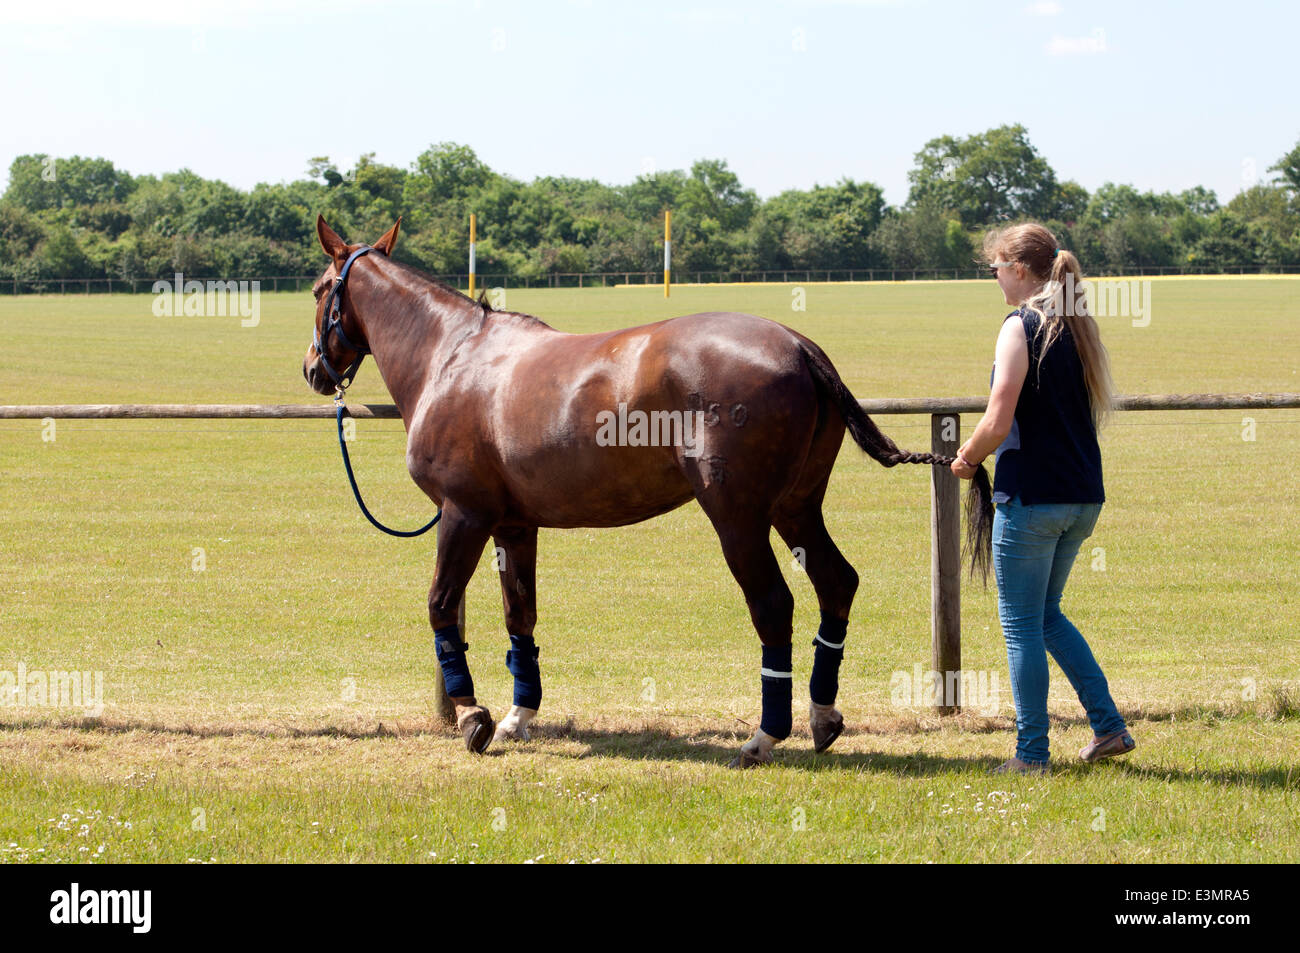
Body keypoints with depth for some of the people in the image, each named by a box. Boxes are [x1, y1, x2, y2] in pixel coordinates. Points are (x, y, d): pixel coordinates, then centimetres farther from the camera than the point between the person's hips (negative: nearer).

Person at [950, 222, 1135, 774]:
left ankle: (1031, 754, 6)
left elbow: (998, 423, -19)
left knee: (1021, 623, 3)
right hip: (1083, 495, 8)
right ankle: (1108, 726, 15)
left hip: (1031, 497, -8)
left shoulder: (1021, 326, -13)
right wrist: (984, 450, 16)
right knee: (1046, 614, 21)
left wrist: (967, 458, 1)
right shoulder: (1077, 326, 11)